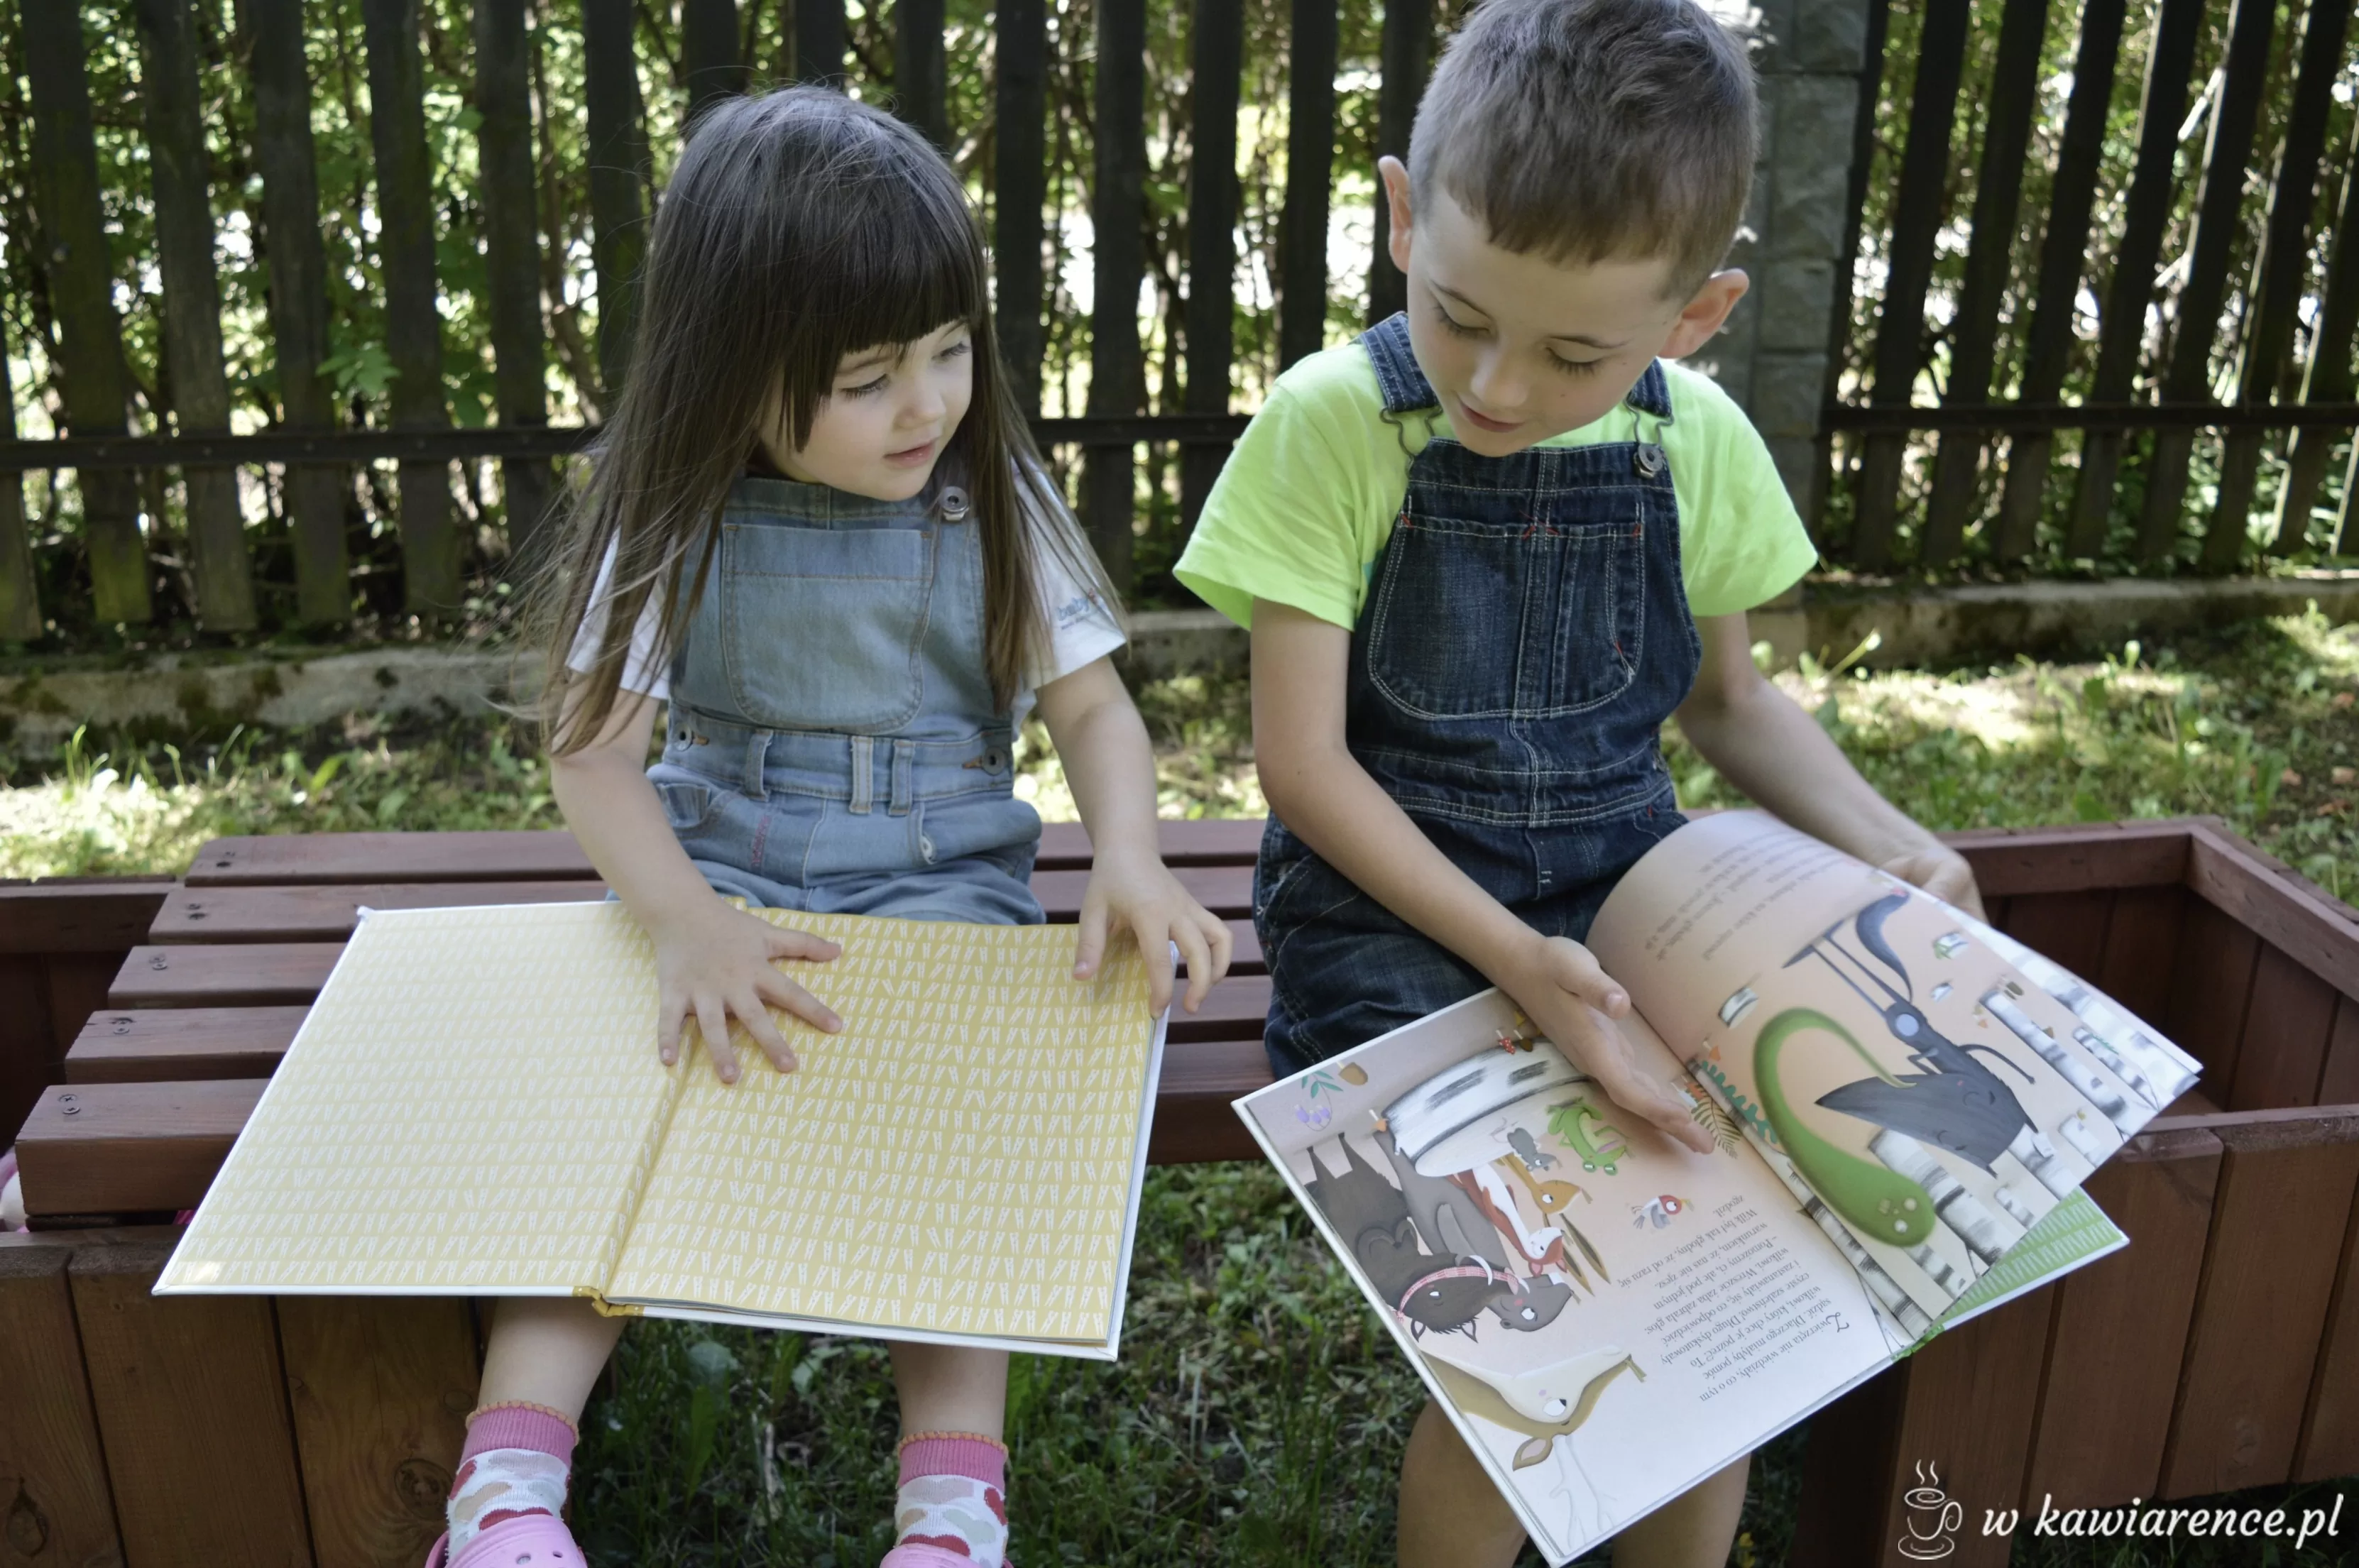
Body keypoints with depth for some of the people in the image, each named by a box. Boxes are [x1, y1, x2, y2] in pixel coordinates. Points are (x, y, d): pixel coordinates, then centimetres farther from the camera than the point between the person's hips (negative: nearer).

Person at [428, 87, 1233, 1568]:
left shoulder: (990, 500, -1)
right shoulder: (677, 515, -4)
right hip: (721, 872, 0)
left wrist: (1130, 860, -21)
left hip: (945, 880, 0)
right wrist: (685, 922, -24)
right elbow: (594, 743, -6)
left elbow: (1093, 706, 0)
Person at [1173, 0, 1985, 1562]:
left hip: (1624, 889, 4)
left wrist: (1881, 837, -2)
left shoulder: (1698, 442, 0)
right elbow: (1305, 761, -13)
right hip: (1393, 905, -4)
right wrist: (1512, 957, -23)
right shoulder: (1336, 423, -13)